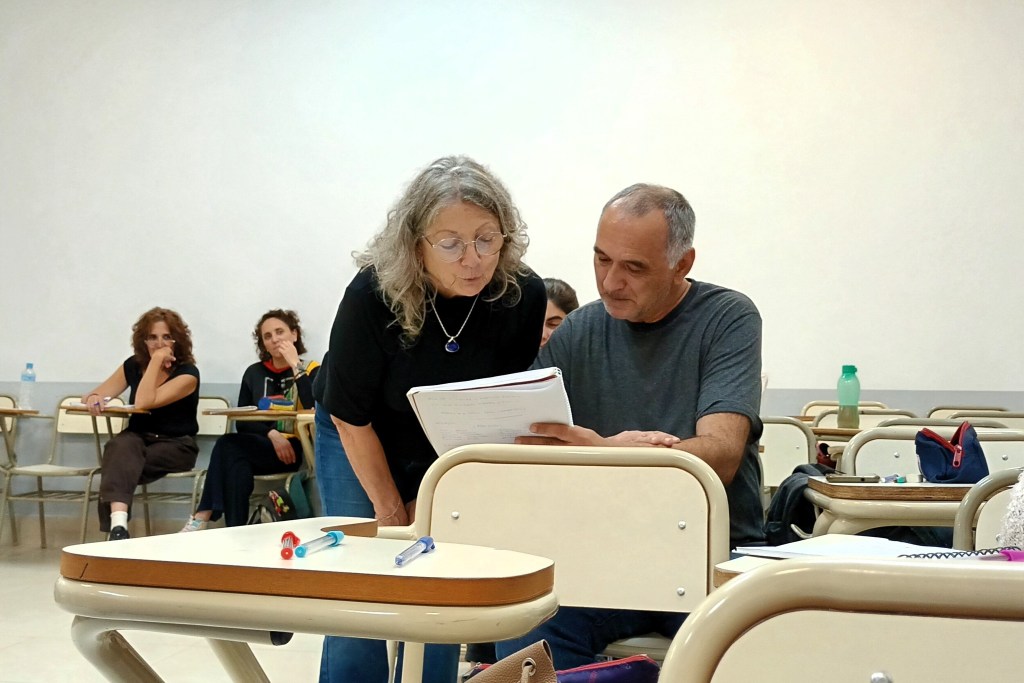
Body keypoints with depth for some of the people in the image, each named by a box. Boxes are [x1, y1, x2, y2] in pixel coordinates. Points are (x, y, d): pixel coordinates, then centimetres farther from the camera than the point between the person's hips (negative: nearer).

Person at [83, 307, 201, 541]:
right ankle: (118, 524, -54)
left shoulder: (188, 373, -8)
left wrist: (157, 361, -19)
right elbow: (95, 395, 9)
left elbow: (143, 402, -21)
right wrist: (93, 398, -16)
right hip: (137, 439, 3)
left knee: (120, 464, -31)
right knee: (122, 445, -35)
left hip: (175, 446, -3)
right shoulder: (133, 366, 8)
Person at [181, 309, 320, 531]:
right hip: (262, 448, 4)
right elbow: (242, 423, 7)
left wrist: (295, 365, -14)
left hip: (296, 449, -4)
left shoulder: (311, 370, 4)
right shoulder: (254, 373, 15)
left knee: (229, 445, -27)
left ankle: (203, 517, -25)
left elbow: (314, 409, -17)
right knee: (237, 462, -33)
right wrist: (272, 434, -12)